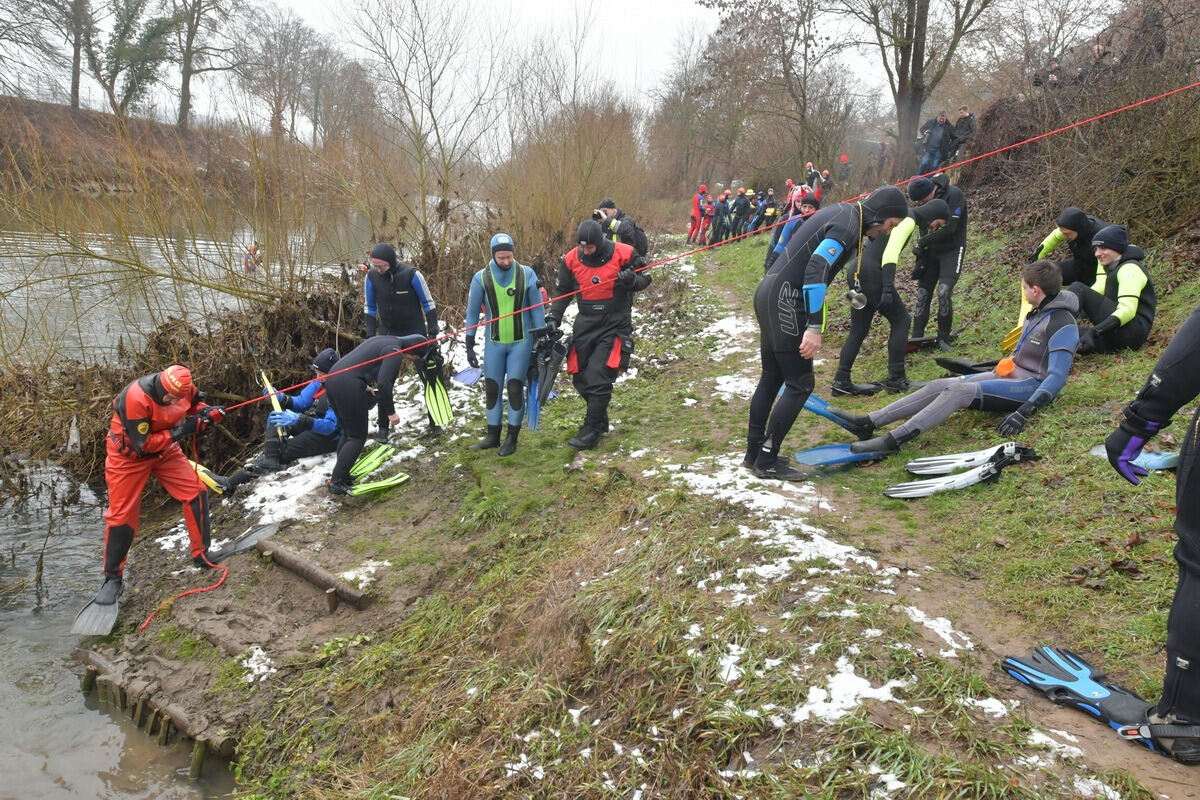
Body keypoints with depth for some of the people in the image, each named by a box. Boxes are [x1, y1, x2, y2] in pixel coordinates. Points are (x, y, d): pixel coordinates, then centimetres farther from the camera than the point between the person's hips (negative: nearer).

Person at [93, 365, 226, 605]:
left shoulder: (183, 387, -19)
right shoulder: (136, 397, -35)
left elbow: (195, 403, 5)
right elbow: (142, 444, -30)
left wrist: (207, 412, -17)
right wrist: (179, 432, -33)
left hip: (165, 449, 5)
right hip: (130, 454, -5)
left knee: (196, 492, -7)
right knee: (122, 514, 1)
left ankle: (202, 555, 8)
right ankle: (113, 578, 16)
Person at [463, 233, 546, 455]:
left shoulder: (526, 274, -8)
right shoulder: (481, 278, -6)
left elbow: (537, 309, -1)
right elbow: (472, 313, 2)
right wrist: (469, 345, 2)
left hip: (521, 342, -2)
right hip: (494, 343, 2)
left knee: (515, 388, -2)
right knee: (492, 389, 8)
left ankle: (512, 438, 11)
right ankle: (493, 436, 22)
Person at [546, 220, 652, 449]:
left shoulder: (623, 254, -11)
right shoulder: (571, 260, -2)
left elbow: (644, 279, 2)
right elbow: (562, 292, 11)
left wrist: (632, 280, -21)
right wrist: (554, 317, -1)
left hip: (615, 325, -5)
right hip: (585, 324, 5)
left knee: (598, 376, -14)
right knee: (580, 378, 8)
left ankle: (591, 431, -5)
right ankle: (600, 420, 31)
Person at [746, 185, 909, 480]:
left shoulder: (842, 212, 15)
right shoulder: (848, 227, -15)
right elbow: (816, 270, -26)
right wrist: (815, 327, -29)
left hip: (768, 294, 10)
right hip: (785, 302, -10)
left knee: (772, 378, 16)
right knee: (800, 384, -4)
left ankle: (754, 453, 23)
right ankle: (767, 461, 0)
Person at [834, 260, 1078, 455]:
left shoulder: (1062, 325, -14)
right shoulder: (1036, 314, 16)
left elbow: (1056, 377, -22)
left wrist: (1025, 412, -31)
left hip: (1033, 385, -9)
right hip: (1011, 374, 9)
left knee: (959, 391, -30)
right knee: (940, 385, -9)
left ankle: (893, 440, -40)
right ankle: (868, 423, -19)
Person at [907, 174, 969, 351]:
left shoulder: (954, 195, -19)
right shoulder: (924, 204, 0)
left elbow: (949, 228, -24)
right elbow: (924, 231, 6)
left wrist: (922, 242, -21)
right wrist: (920, 260, 1)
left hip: (952, 250, -5)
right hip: (931, 251, 6)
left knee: (944, 292, -19)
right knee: (922, 293, 0)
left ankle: (943, 338, -6)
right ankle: (916, 338, 4)